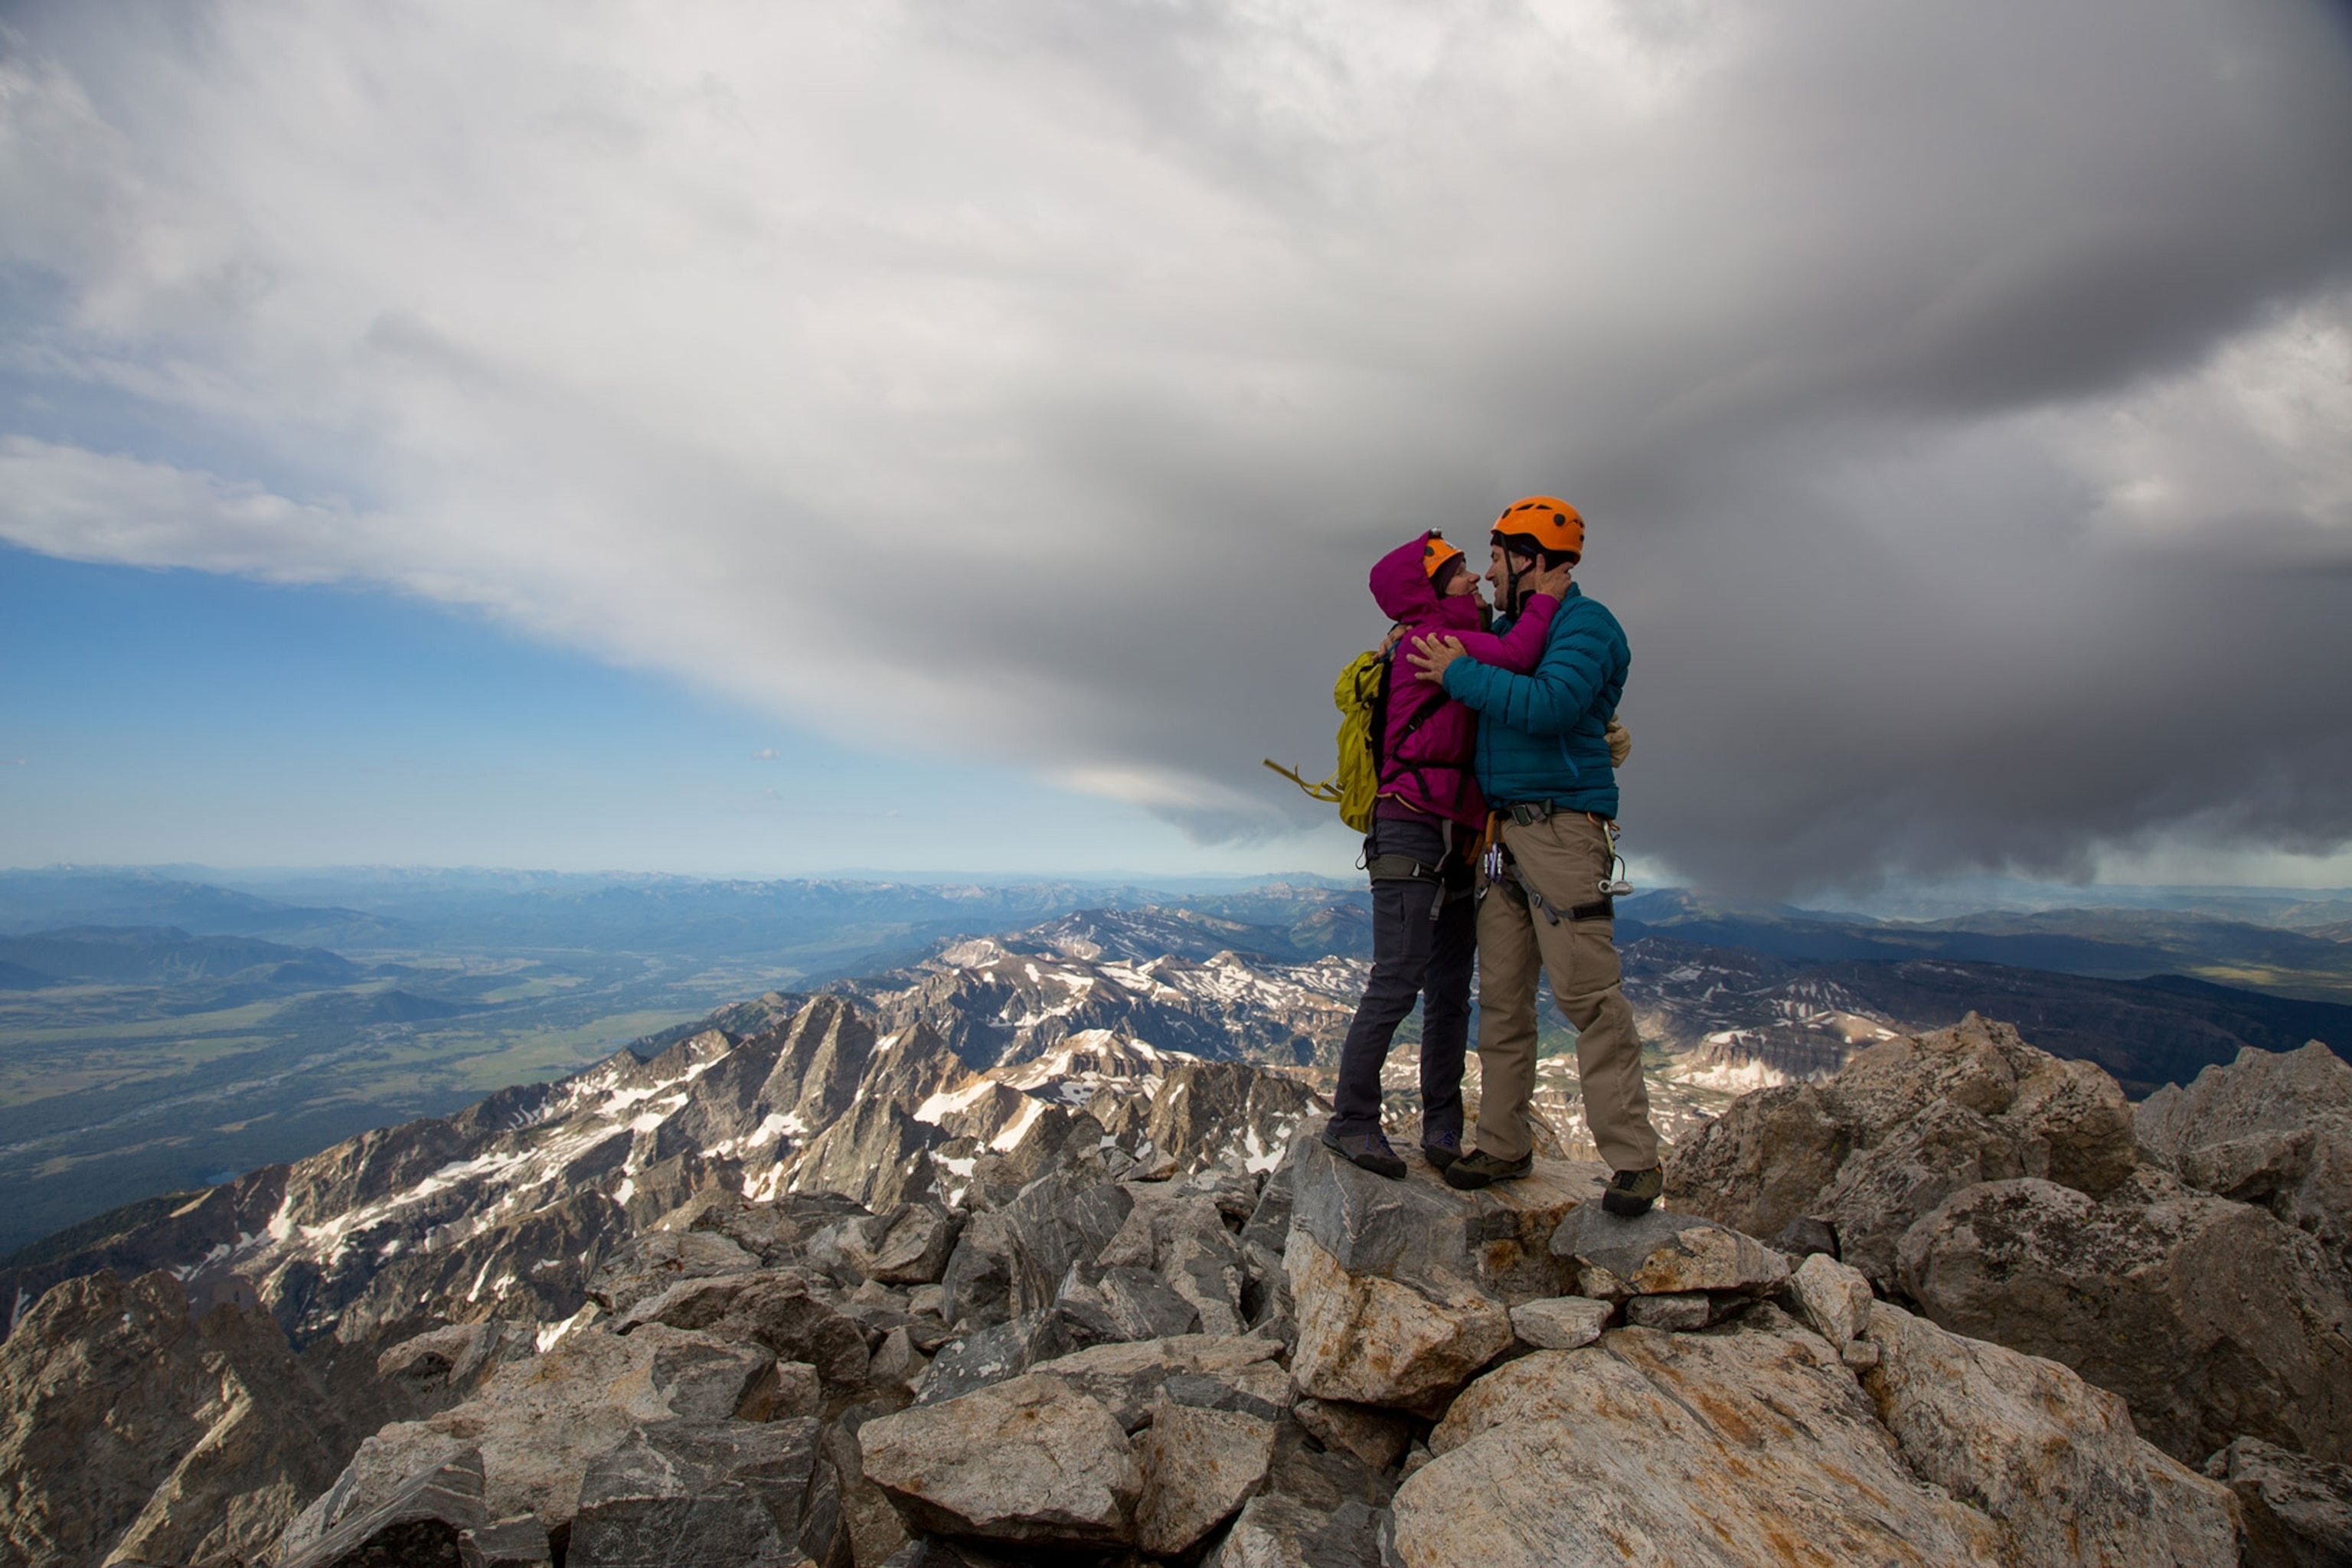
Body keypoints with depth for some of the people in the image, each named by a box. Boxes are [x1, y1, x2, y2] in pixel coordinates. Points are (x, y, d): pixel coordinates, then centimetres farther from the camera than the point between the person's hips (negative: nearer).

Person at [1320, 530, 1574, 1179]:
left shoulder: (1459, 646, 22)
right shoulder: (1426, 640, -7)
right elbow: (1514, 658, -18)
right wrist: (1544, 597, -2)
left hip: (1456, 846, 9)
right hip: (1412, 833, -9)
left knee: (1450, 990, 9)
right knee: (1397, 982, -10)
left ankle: (1442, 1126, 17)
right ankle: (1351, 1120, 0)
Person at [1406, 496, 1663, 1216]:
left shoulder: (1585, 624, -5)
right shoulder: (1509, 633, 20)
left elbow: (1550, 704, -22)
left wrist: (1460, 673, -13)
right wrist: (1413, 648, 17)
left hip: (1563, 827, -8)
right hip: (1503, 832, 8)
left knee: (1587, 992, -8)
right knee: (1502, 995, 7)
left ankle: (1633, 1160, 3)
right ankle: (1505, 1144, 15)